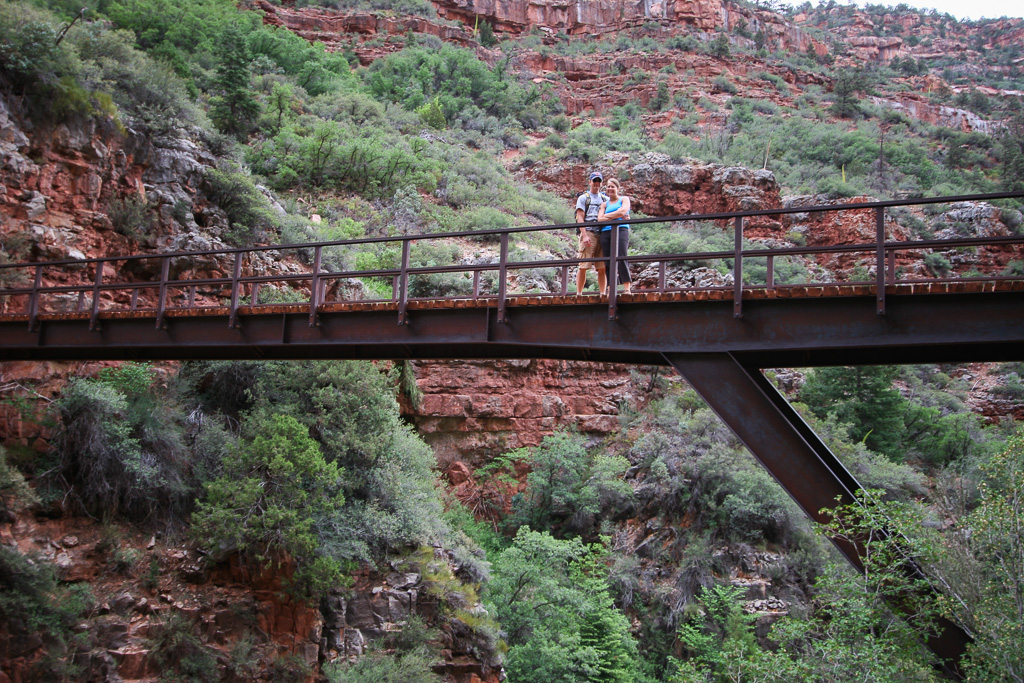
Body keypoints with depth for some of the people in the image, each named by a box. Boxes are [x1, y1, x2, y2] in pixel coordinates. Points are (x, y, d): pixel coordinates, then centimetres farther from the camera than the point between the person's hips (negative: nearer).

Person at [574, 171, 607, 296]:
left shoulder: (605, 199, 21)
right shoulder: (583, 198, 9)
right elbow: (580, 218, 0)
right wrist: (584, 235, -13)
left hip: (602, 234, 3)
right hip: (588, 233, -3)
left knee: (602, 268, -1)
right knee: (583, 267, -7)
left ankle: (602, 294, 1)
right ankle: (579, 293, -4)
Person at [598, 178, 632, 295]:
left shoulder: (624, 199, 15)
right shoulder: (604, 204, 23)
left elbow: (622, 211, -5)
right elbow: (600, 219, 7)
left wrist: (606, 216, 4)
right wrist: (618, 217, -1)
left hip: (620, 230, -4)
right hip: (606, 232, 4)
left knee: (621, 259, -18)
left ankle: (627, 288, -19)